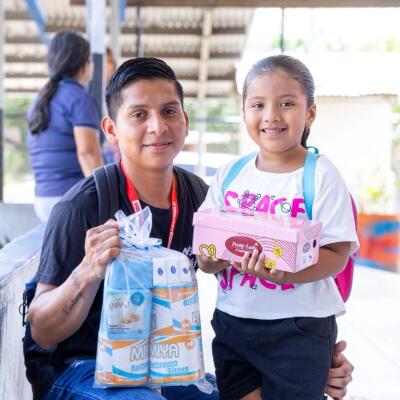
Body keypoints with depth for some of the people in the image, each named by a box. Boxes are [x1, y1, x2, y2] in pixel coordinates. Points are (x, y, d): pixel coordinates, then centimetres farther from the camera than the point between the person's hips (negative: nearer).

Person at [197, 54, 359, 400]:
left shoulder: (322, 176, -7)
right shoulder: (228, 175, 4)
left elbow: (337, 254, -12)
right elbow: (205, 260, 3)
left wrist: (284, 273, -29)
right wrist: (219, 255, -20)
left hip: (299, 329, -3)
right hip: (232, 321, 4)